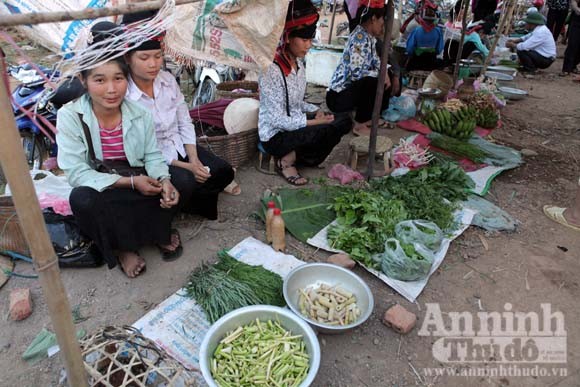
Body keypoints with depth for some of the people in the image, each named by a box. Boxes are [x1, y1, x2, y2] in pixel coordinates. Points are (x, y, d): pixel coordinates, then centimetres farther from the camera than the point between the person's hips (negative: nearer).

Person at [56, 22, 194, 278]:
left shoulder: (139, 113, -11)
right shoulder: (69, 116, -18)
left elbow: (153, 156, -4)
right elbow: (77, 173, -20)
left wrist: (164, 181, -27)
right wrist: (131, 181, -27)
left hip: (138, 184, 2)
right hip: (97, 191, -2)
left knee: (180, 184, -20)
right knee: (82, 199, -34)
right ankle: (122, 248, -7)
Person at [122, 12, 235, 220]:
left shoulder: (168, 79, -3)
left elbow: (185, 123, 3)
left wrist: (194, 159, -10)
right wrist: (185, 167, -20)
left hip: (180, 147, 6)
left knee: (224, 172, -10)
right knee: (191, 184, -26)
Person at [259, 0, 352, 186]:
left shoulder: (299, 63, 4)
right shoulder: (271, 70, -22)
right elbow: (278, 120, -24)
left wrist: (316, 111, -5)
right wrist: (315, 121, -21)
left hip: (296, 125, 9)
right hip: (275, 136, -9)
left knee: (344, 121, -2)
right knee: (324, 131, -30)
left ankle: (294, 157, 2)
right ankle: (287, 161, -6)